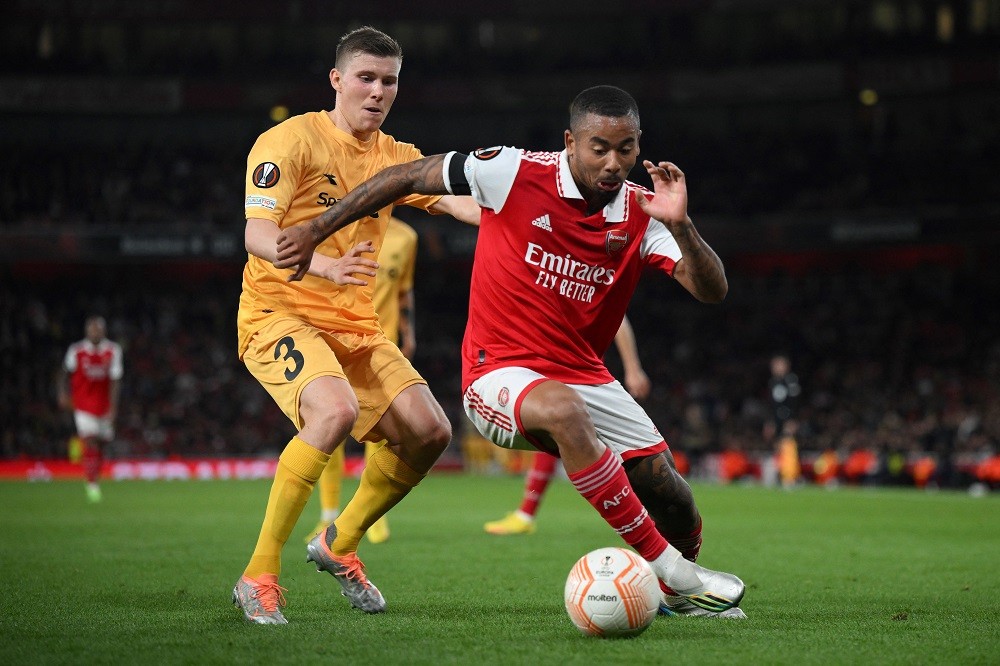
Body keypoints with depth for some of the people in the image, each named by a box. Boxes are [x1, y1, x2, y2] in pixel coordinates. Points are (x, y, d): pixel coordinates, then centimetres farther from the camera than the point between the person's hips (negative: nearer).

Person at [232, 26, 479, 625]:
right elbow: (257, 235, -20)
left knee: (429, 431, -4)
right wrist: (322, 265, -39)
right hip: (279, 312, -7)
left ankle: (340, 543, 20)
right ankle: (259, 576, -24)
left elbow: (458, 201, -3)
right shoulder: (291, 140, -8)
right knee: (337, 410, -33)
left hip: (356, 324, 7)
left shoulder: (396, 157, 11)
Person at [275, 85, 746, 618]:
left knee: (672, 501, -4)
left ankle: (680, 594, 33)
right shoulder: (517, 173, -13)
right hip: (499, 371, -5)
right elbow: (407, 178, -4)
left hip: (584, 377, 5)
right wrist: (316, 231, -5)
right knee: (564, 409, -38)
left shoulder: (641, 214, -3)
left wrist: (680, 224, -29)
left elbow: (712, 291, -11)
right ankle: (673, 572, -27)